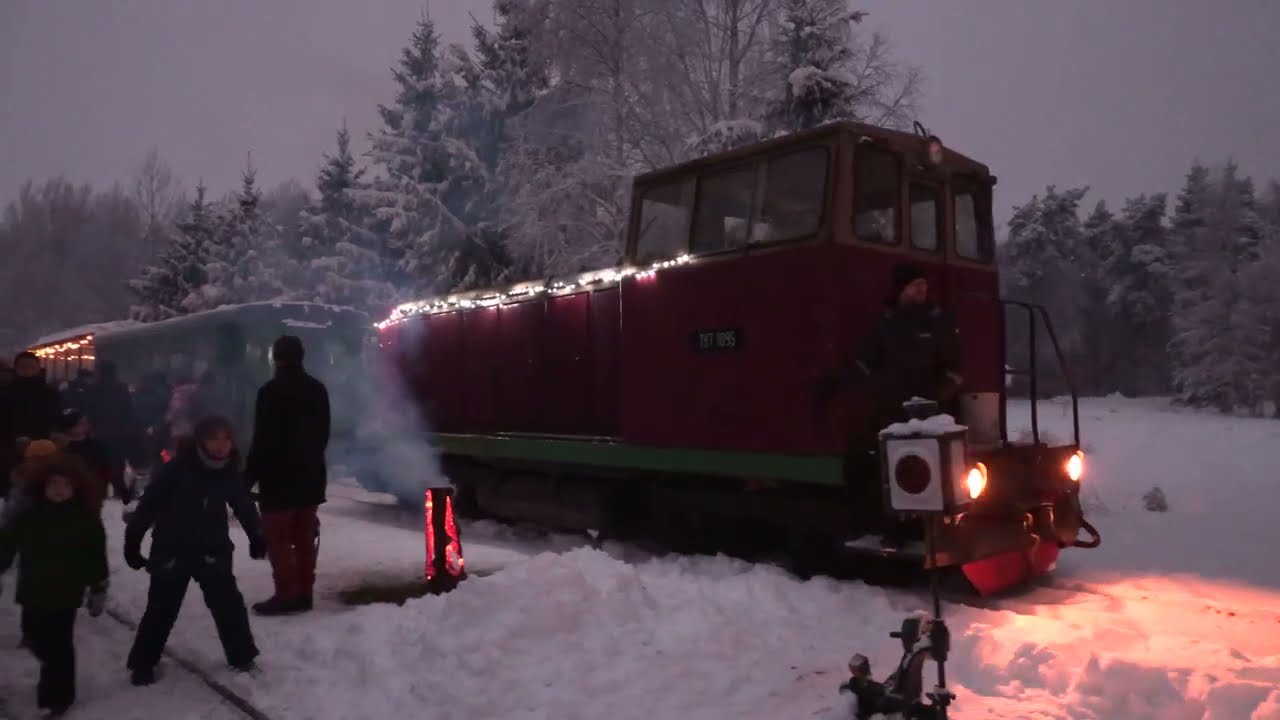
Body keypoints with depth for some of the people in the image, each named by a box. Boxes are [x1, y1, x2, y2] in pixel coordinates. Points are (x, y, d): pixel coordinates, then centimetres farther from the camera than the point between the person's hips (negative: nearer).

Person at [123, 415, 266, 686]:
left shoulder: (229, 473, -7)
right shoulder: (175, 470, -21)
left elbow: (244, 506, 7)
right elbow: (148, 506, -14)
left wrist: (257, 538, 15)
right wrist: (132, 542, -10)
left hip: (213, 551, 3)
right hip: (171, 552, -3)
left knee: (229, 604, 4)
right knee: (161, 610, 10)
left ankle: (242, 656, 21)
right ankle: (142, 664, 28)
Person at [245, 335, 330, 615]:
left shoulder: (271, 391, -13)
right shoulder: (318, 389, 9)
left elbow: (262, 440, -14)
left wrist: (248, 477, -7)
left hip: (279, 476, -7)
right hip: (311, 474, 7)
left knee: (277, 536, 0)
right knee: (304, 535, 11)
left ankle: (288, 593, -2)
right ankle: (304, 592, 14)